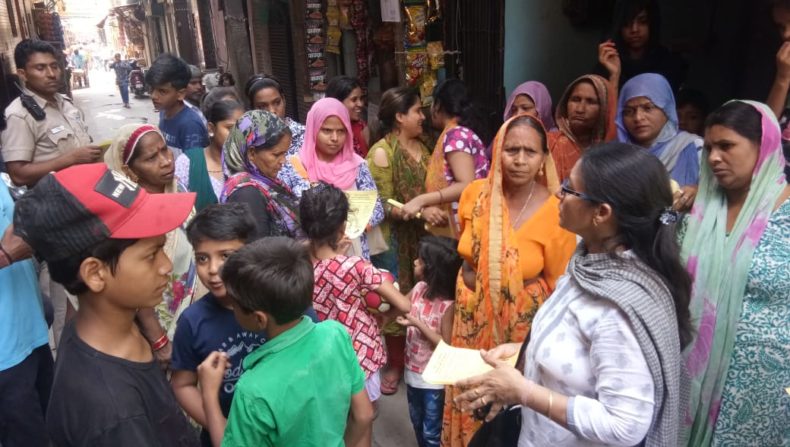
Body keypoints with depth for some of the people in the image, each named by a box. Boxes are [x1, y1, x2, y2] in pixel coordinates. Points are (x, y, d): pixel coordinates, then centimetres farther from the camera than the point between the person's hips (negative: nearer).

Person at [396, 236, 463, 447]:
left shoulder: (448, 305, -26)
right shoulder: (419, 288, -8)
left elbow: (446, 346, -21)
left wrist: (418, 324, -28)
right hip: (412, 370, 7)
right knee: (417, 423, 27)